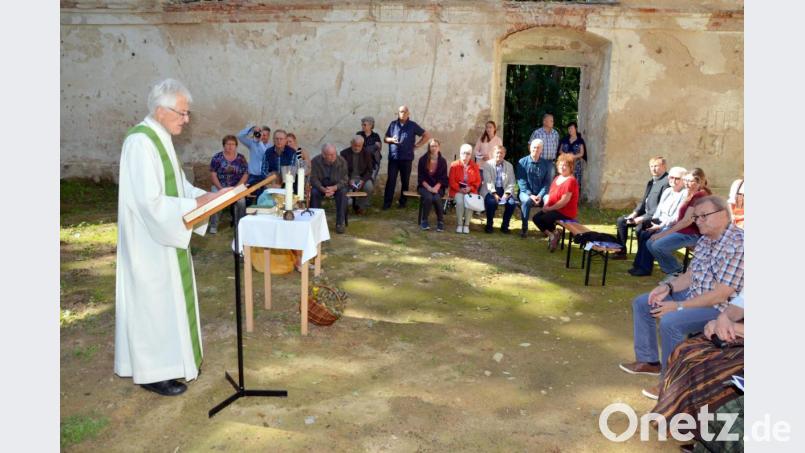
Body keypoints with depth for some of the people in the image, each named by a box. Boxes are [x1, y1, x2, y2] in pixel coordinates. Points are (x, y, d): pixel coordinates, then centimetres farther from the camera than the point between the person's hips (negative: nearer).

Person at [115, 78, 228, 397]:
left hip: (164, 238, 10)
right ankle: (152, 372, 17)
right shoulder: (140, 143, -22)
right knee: (153, 302, 2)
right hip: (149, 241, -10)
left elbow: (175, 184, 16)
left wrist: (206, 195, 2)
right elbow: (150, 201, -27)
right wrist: (195, 205, -21)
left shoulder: (161, 138, 9)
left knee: (168, 297, 17)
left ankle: (169, 359, 32)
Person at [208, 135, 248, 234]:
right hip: (219, 186, 0)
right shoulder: (217, 157, 2)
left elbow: (245, 175, 1)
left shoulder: (241, 158, 4)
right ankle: (213, 226, -16)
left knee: (241, 201, -29)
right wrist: (220, 188, -14)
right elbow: (213, 174, -2)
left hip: (236, 186, 0)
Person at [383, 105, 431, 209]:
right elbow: (385, 139, 12)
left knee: (405, 181, 5)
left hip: (407, 158, 0)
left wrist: (416, 145, 1)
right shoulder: (393, 124, 9)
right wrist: (391, 139, -10)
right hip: (393, 157, 0)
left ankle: (403, 202, 16)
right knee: (391, 180, -4)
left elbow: (427, 135, 7)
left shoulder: (413, 125, 4)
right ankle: (387, 203, 0)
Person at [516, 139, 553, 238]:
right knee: (527, 200, -36)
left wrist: (540, 195, -15)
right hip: (526, 192, -2)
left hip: (540, 193, 2)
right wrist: (530, 195, -17)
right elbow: (521, 181, -6)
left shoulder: (546, 164, 6)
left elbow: (547, 182, 2)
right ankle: (524, 228, -22)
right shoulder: (522, 162, -1)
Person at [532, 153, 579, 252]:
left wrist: (550, 208, -16)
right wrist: (546, 205, -3)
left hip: (566, 212, -9)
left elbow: (564, 201, -23)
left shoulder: (570, 181, -19)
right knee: (536, 217, -3)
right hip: (554, 209, 9)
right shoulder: (557, 178, 11)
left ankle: (554, 234, 4)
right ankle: (552, 235, 5)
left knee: (542, 220, -21)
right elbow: (550, 193, 16)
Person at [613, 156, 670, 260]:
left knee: (639, 227, -33)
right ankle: (621, 252, 8)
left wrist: (643, 218, -22)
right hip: (645, 213, 10)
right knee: (621, 220, 4)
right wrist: (635, 213, 3)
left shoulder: (667, 182, -16)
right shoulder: (650, 182, 16)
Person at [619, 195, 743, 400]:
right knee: (641, 303, 8)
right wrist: (668, 287, -6)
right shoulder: (705, 240, 6)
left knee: (670, 321, -32)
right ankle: (649, 361, 19)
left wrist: (678, 306, -23)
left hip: (719, 307, -10)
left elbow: (721, 294, -26)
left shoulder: (738, 244, -23)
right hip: (694, 296, 10)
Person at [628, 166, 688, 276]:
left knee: (648, 235, -26)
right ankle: (639, 264, -14)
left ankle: (645, 268, -17)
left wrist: (660, 226, -21)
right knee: (641, 231, -18)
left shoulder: (685, 194, -9)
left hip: (673, 226, -8)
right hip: (660, 222, 8)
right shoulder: (667, 191, 18)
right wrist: (653, 222, 1)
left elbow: (678, 217, -18)